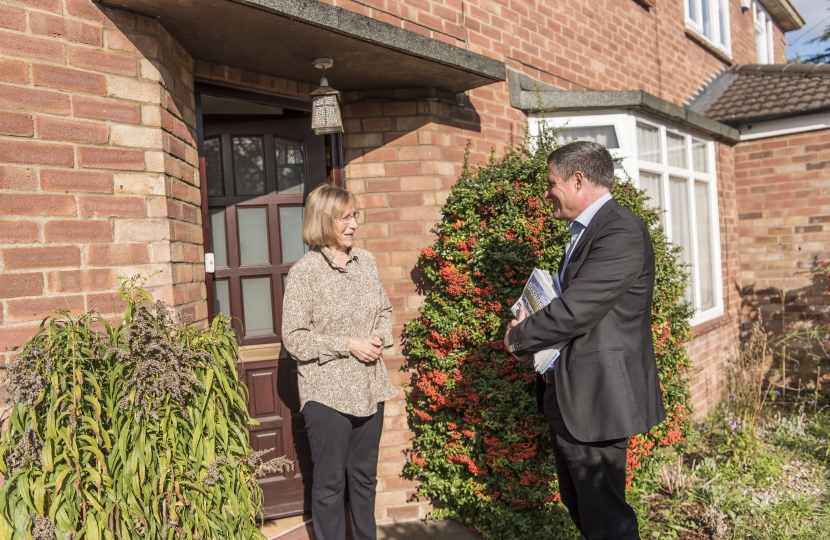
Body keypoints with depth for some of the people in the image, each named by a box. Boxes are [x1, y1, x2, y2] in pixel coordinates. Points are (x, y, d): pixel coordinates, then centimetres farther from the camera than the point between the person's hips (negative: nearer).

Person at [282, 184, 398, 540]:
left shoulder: (366, 261, 3)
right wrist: (347, 345, -18)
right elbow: (294, 338, -13)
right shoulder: (304, 271, -12)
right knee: (330, 482, 9)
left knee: (364, 475, 19)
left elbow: (384, 310, 14)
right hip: (327, 392, -5)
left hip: (369, 388, 5)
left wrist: (381, 337, -7)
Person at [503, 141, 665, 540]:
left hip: (595, 397, -10)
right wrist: (534, 330, -1)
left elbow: (575, 309, -25)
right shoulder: (585, 231, 13)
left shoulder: (621, 232, -18)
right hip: (567, 395, 10)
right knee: (577, 504, 22)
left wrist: (518, 337, -10)